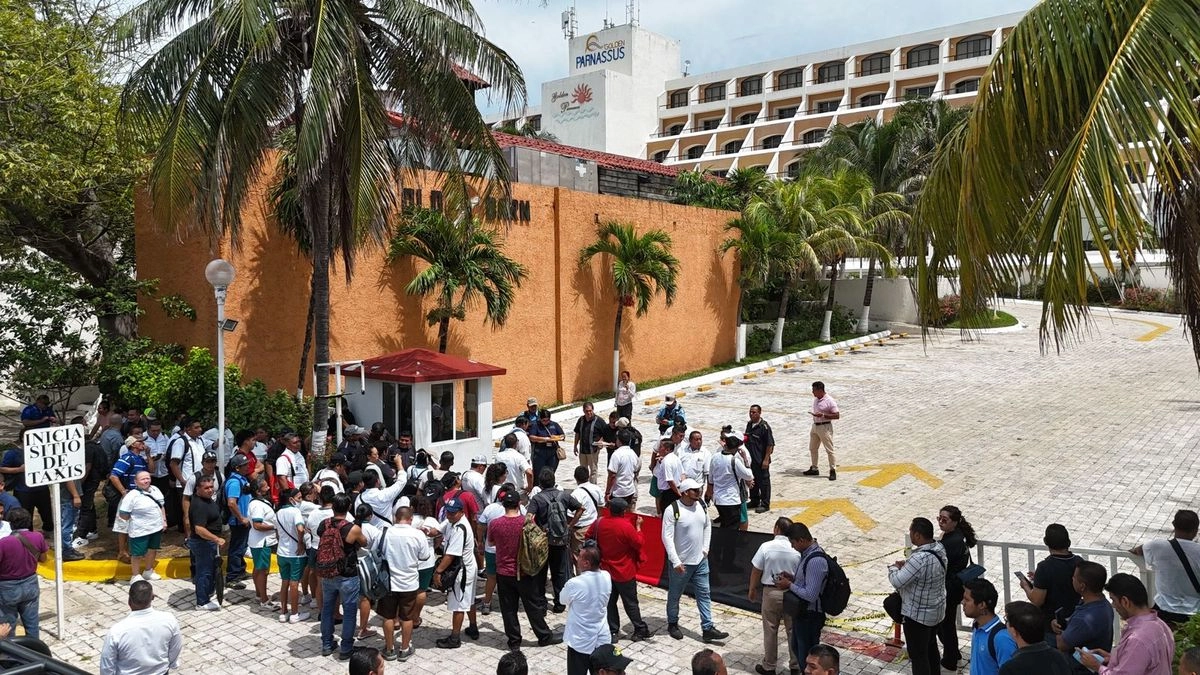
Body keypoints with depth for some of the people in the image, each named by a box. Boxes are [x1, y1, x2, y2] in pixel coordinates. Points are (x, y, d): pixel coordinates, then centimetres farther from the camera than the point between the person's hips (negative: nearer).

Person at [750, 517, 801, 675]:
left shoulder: (766, 547, -13)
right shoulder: (796, 549, -9)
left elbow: (756, 571, -7)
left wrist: (752, 590, 7)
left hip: (771, 592, -2)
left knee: (770, 631, 11)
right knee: (792, 630, 14)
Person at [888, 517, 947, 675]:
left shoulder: (920, 559, -35)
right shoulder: (939, 547, -6)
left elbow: (897, 582, -29)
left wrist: (893, 568, -10)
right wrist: (906, 565, -1)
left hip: (918, 614, -9)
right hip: (936, 609, 9)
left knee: (918, 655, 6)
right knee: (931, 647, 26)